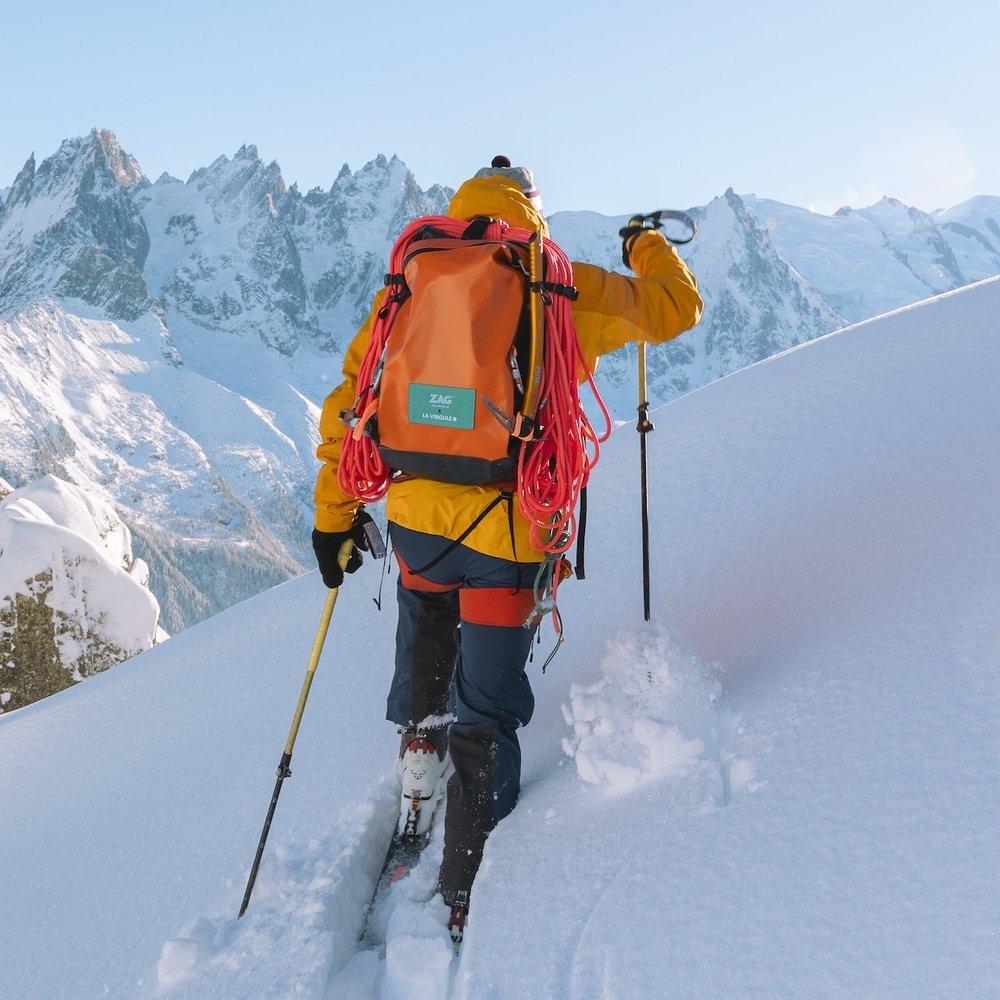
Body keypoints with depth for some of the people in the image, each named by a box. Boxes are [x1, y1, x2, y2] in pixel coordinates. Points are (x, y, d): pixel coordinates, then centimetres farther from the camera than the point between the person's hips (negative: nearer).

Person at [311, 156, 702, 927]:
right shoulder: (566, 291, 0)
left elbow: (348, 405, 4)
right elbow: (677, 308, 12)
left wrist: (335, 515, 12)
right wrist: (649, 248, 33)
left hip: (415, 521, 3)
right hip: (506, 533, -2)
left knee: (427, 603, 38)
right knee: (486, 708, 11)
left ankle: (419, 738, 34)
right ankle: (467, 884, 20)